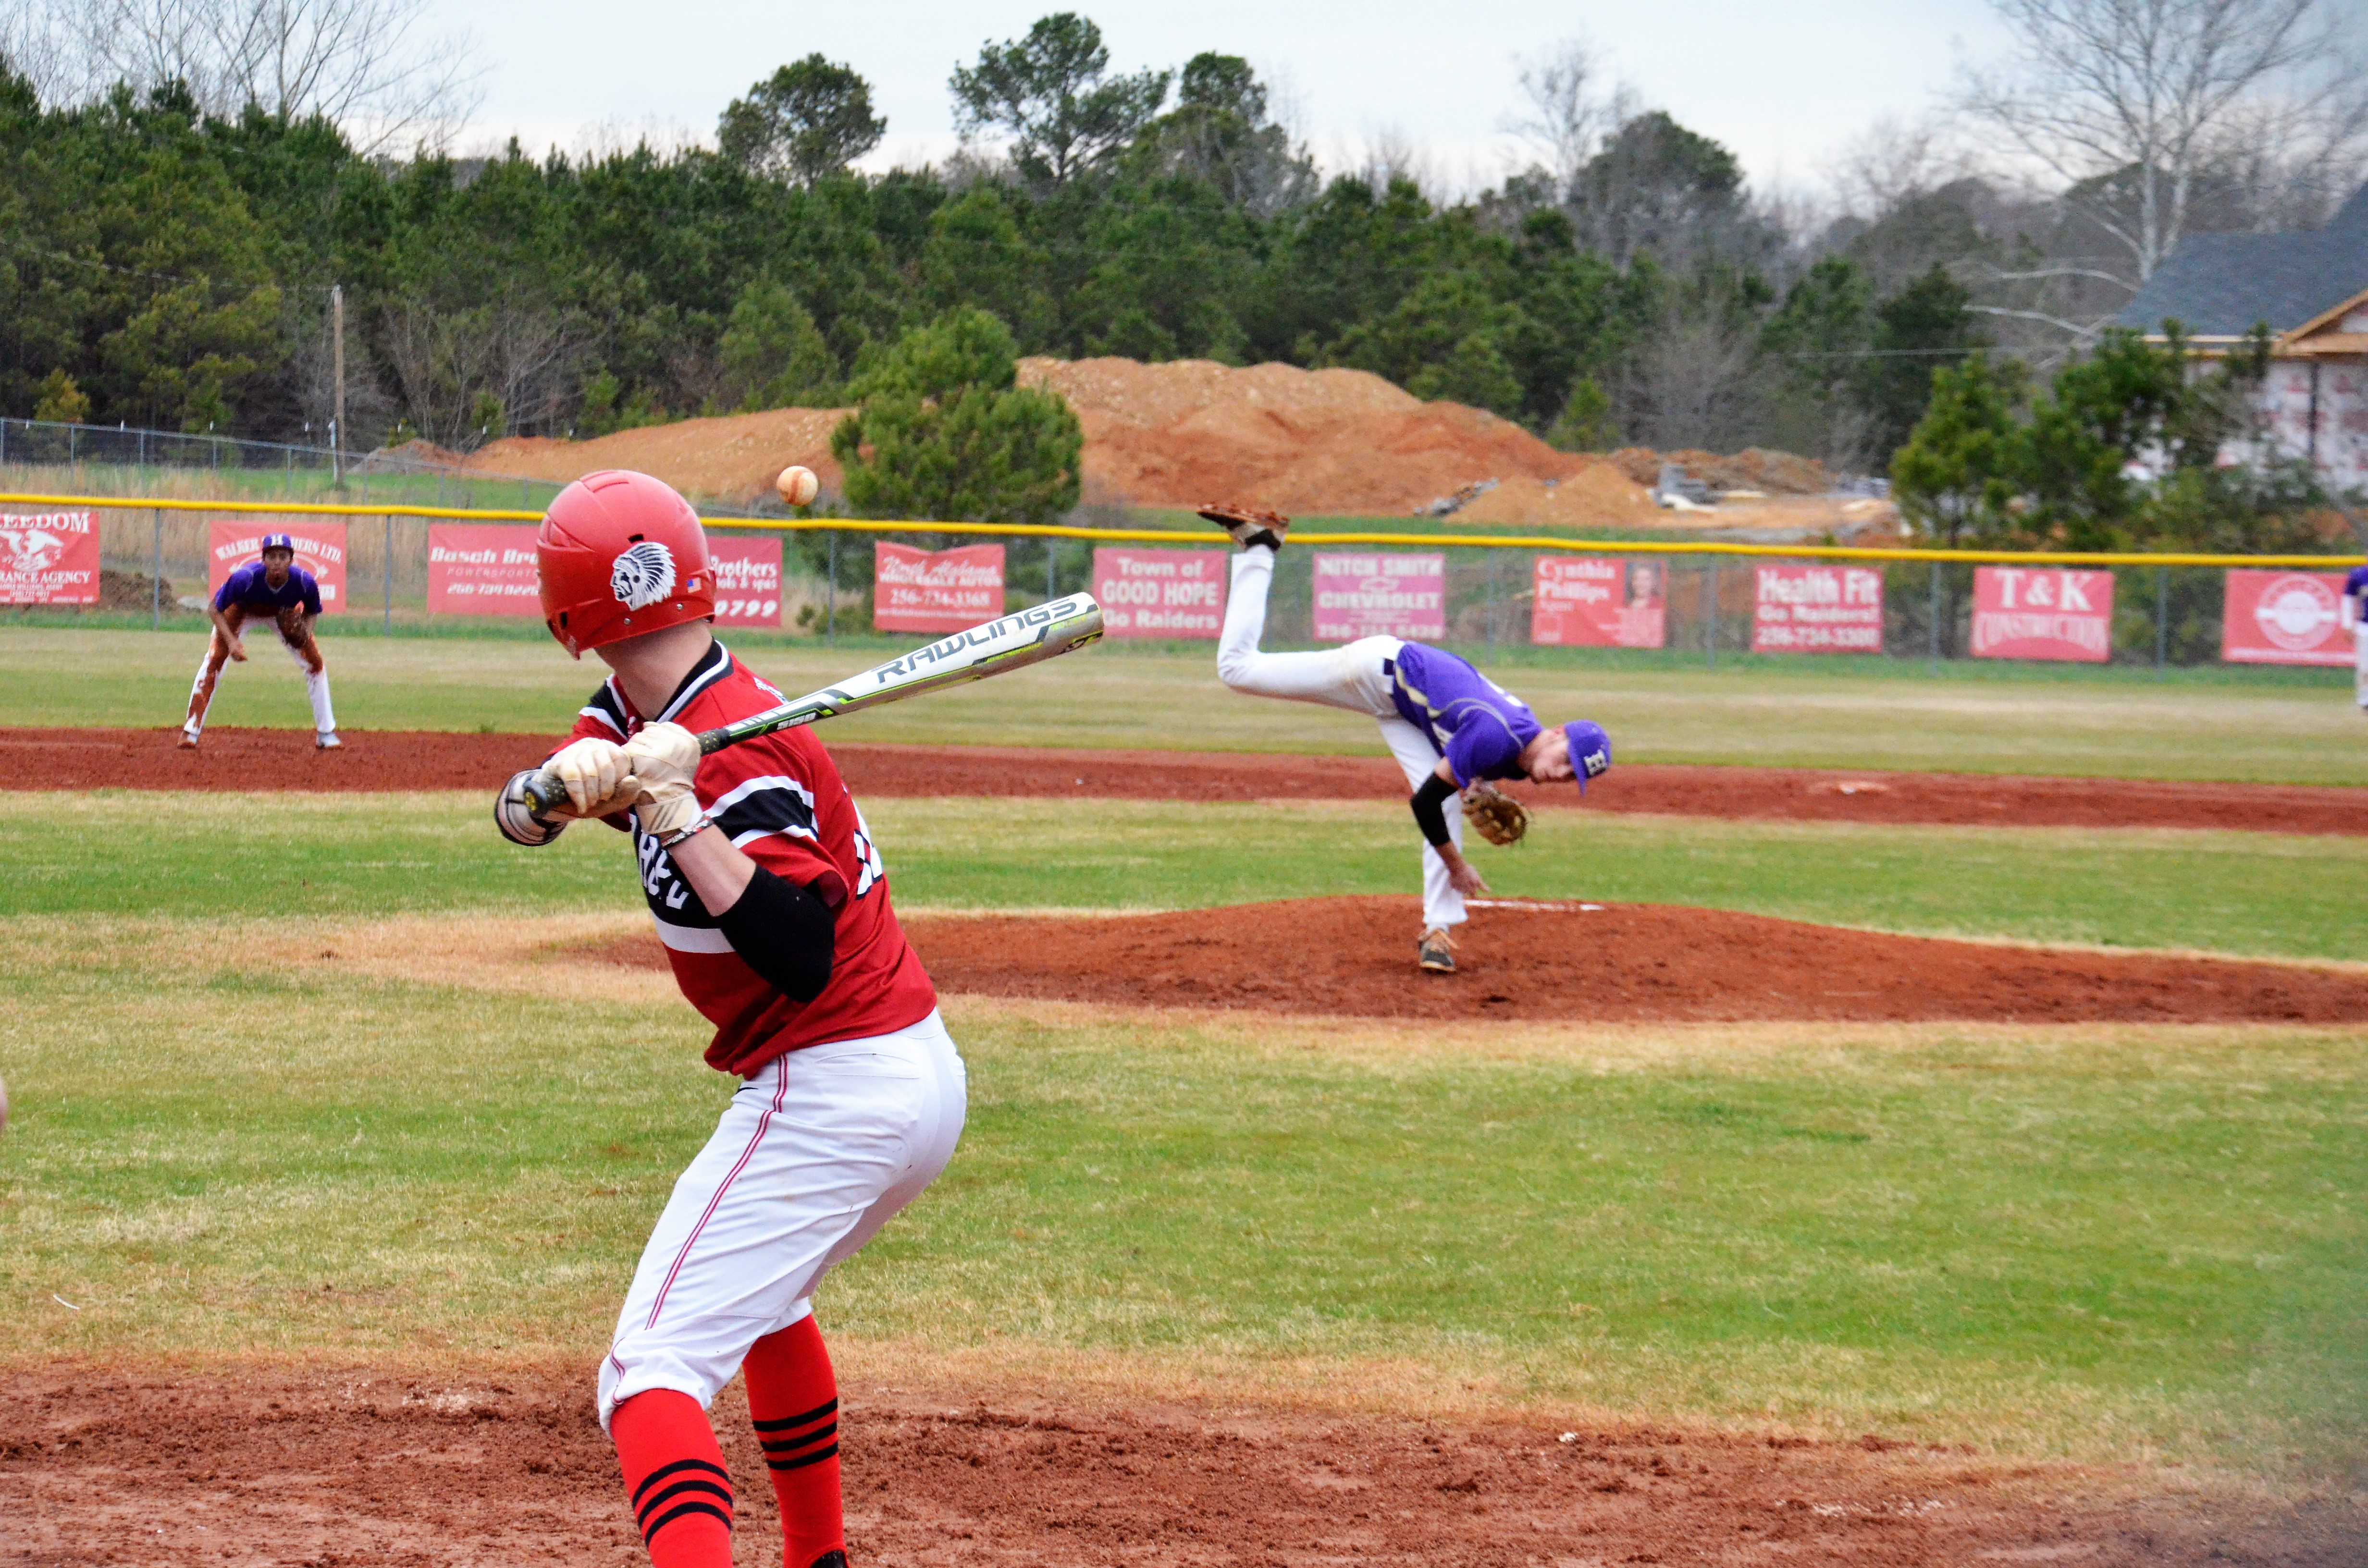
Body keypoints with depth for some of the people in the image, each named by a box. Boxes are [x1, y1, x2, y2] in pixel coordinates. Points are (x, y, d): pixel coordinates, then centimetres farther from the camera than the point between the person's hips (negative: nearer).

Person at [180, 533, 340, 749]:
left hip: (285, 615, 2)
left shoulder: (305, 583, -33)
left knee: (316, 664, -3)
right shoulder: (244, 579, -40)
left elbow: (313, 612, -11)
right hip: (242, 610, -2)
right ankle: (191, 731, -11)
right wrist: (231, 641, -39)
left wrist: (305, 631, -32)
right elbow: (214, 609, -27)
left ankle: (326, 734, 11)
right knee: (214, 661, -17)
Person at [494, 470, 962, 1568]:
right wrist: (568, 781, -22)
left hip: (828, 1097, -10)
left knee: (650, 1373, -17)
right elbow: (521, 809, 0)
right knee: (761, 1296, 35)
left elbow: (801, 958, -28)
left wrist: (679, 813, -31)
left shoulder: (736, 760, -20)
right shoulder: (645, 717, 8)